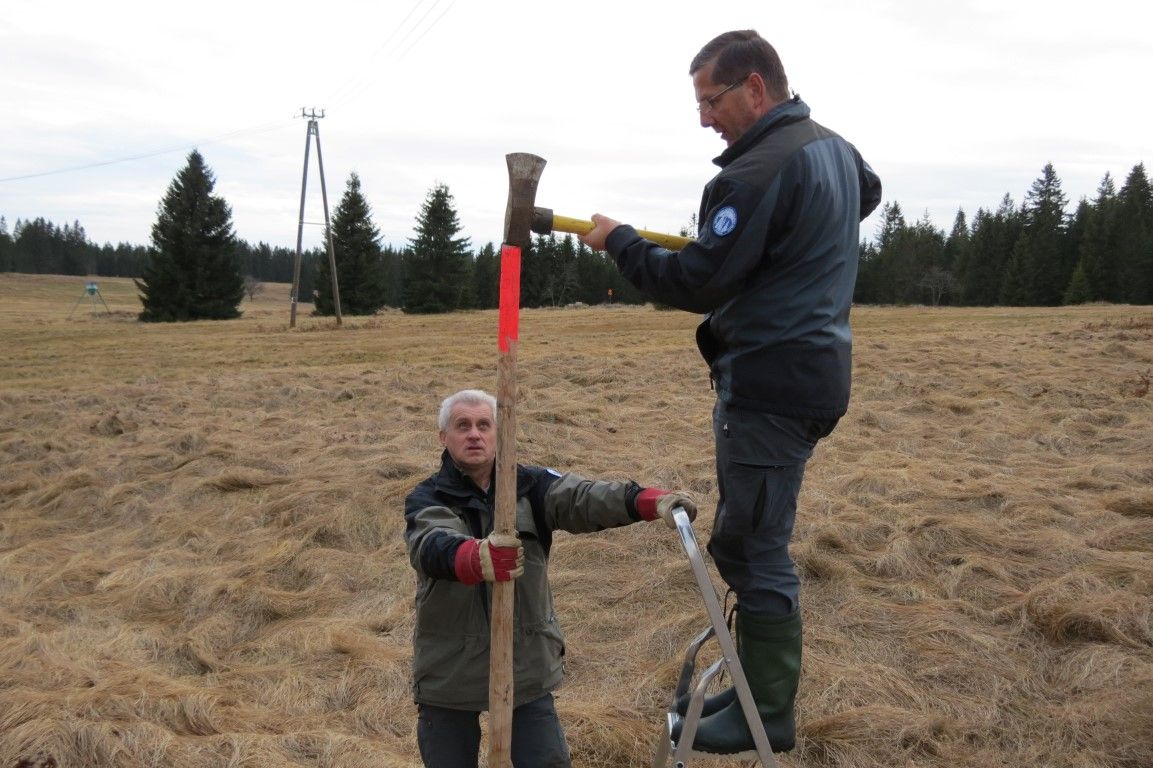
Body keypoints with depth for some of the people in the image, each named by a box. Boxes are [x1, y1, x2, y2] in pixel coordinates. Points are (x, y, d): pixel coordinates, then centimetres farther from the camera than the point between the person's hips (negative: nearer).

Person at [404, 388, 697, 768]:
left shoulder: (529, 485, -1)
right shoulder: (426, 500, -7)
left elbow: (582, 497, -20)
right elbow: (433, 547, -29)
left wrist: (648, 501, -39)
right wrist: (476, 559, -52)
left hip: (525, 665, 1)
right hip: (449, 672, -1)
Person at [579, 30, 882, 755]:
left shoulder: (761, 170, -19)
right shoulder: (836, 147, 13)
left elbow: (699, 283, -19)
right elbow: (869, 191, 36)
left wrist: (619, 240, -6)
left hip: (771, 384, -10)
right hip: (817, 365, 10)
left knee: (754, 550, -2)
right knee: (750, 542, 17)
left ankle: (767, 716, 8)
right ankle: (756, 685, 27)